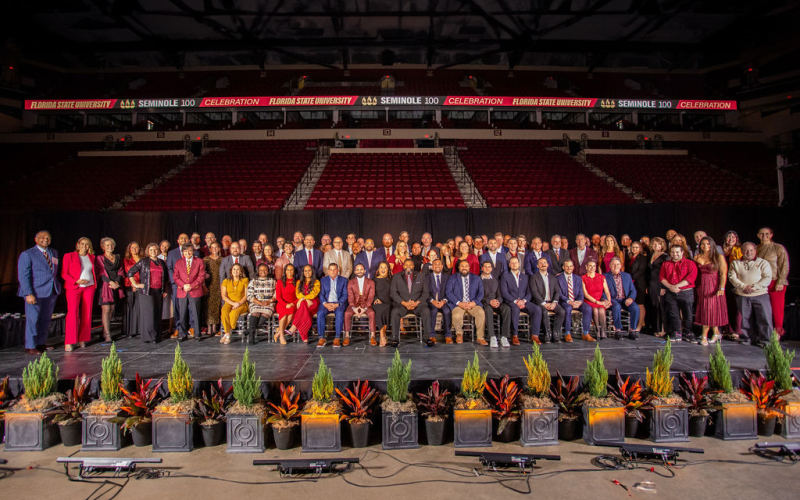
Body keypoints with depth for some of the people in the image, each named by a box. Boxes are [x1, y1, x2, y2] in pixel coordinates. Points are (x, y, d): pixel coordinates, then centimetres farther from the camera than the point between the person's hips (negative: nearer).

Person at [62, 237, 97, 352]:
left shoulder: (91, 257, 14)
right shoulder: (69, 256, 2)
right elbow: (64, 273, -1)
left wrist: (95, 283, 5)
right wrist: (76, 281, -14)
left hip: (89, 287, 4)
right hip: (73, 287, -4)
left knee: (86, 313, 2)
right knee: (72, 313, -11)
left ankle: (82, 339, 10)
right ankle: (68, 342, -7)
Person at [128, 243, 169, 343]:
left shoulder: (162, 263, 15)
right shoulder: (143, 261, 3)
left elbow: (166, 278, 23)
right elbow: (130, 273, 1)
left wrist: (165, 290, 16)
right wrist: (135, 284, -4)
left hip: (158, 291, 4)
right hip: (146, 291, -4)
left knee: (157, 314, 3)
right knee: (148, 312, -8)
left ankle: (156, 336, 9)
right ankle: (148, 336, -3)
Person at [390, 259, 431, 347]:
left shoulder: (421, 277, 13)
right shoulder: (396, 277, 10)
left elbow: (426, 293, 7)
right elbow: (393, 293, 2)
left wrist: (417, 302, -10)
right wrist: (404, 303, -12)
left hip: (417, 304, 1)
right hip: (401, 304, 0)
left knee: (426, 311, -30)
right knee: (394, 312, -32)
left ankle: (430, 337, -25)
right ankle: (395, 338, -27)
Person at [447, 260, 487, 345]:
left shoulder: (476, 279, 17)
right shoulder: (453, 279, 12)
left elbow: (481, 293, 8)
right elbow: (449, 293, 1)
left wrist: (473, 303, -11)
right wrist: (459, 303, -13)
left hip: (473, 304, 1)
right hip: (458, 304, -1)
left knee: (481, 313, -30)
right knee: (456, 316, -33)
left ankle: (480, 338, -16)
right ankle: (459, 333, 0)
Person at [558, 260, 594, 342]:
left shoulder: (578, 278, 14)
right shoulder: (559, 278, 0)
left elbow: (581, 294, 9)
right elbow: (559, 294, -8)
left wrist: (579, 301, -14)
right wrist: (569, 302, -23)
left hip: (576, 302, 4)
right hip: (564, 302, -4)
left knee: (588, 308, -24)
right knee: (568, 308, -37)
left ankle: (585, 334, -15)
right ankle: (567, 334, -25)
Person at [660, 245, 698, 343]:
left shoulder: (689, 263, 1)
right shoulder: (665, 264, 12)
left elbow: (691, 277, -11)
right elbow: (662, 277, 6)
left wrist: (677, 286, -16)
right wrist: (670, 287, -11)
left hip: (686, 292, -3)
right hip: (670, 293, 3)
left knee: (687, 314, 1)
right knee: (673, 314, 4)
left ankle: (687, 333, 12)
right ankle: (676, 333, 11)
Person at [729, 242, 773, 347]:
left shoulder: (763, 263, 7)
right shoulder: (735, 263, 11)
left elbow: (767, 278, -2)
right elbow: (732, 277, 0)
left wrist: (754, 287, -14)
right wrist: (744, 287, -14)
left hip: (760, 294, -1)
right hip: (742, 295, 1)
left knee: (764, 318, -5)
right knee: (746, 318, 5)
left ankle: (764, 340, 6)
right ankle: (749, 338, 17)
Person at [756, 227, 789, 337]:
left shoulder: (779, 248, -1)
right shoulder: (756, 248, 12)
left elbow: (784, 266, -4)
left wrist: (780, 282, -11)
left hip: (775, 282, -4)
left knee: (777, 307, -2)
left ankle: (778, 331, 8)